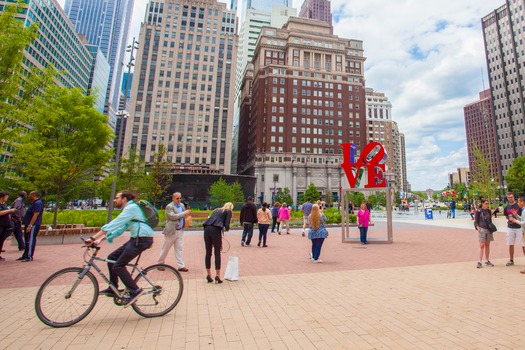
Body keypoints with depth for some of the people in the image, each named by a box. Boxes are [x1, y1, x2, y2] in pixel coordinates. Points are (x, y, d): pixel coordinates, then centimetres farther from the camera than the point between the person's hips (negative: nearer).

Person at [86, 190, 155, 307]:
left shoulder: (131, 208, -12)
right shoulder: (129, 208, 20)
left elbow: (114, 225, -18)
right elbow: (120, 229, 19)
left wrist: (93, 238, -16)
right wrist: (101, 239, 12)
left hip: (142, 239, -10)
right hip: (136, 239, 10)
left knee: (118, 266, -9)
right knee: (112, 258, 12)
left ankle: (135, 291, -1)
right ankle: (112, 289, 24)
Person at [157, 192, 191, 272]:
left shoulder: (182, 205, 11)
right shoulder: (169, 207, -10)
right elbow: (173, 216, -23)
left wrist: (187, 213, 2)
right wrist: (184, 213, -23)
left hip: (180, 231, 6)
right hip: (171, 231, -5)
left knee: (180, 248, 5)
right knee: (165, 248, 9)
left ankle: (181, 266, 9)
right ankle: (160, 263, 27)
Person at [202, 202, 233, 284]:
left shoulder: (216, 210, 29)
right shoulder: (228, 212, 12)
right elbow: (226, 225, -3)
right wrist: (227, 229, 23)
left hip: (207, 229, 5)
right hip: (216, 230, -5)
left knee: (208, 253, 13)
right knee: (217, 253, 6)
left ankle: (208, 275, 22)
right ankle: (217, 276, 9)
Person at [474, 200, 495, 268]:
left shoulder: (488, 210, 9)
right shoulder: (478, 211, -5)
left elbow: (490, 220, 18)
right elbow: (476, 221, -3)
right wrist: (477, 227, -20)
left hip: (488, 229, 5)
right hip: (482, 229, -5)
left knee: (487, 245, 11)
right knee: (482, 245, -6)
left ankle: (487, 261, 21)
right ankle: (480, 262, -4)